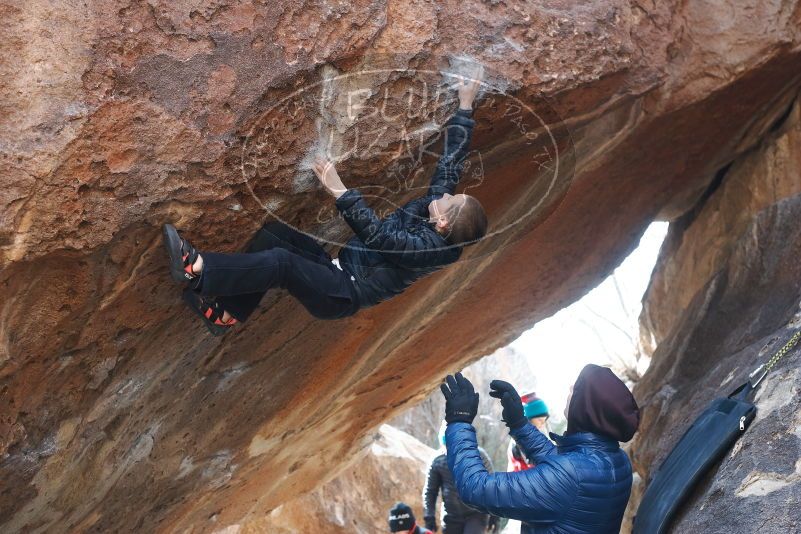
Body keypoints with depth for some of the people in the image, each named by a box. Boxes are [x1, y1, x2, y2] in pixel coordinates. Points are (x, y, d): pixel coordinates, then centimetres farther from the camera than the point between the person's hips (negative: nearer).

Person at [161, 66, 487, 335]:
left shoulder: (429, 248, -23)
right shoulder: (437, 202, 0)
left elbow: (376, 235, -34)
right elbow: (451, 161, 8)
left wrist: (339, 190, -39)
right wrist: (465, 107, 10)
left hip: (343, 296, -9)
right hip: (340, 267, 9)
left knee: (279, 261, -31)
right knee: (274, 234, -7)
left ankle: (196, 269, -29)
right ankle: (227, 314, -4)